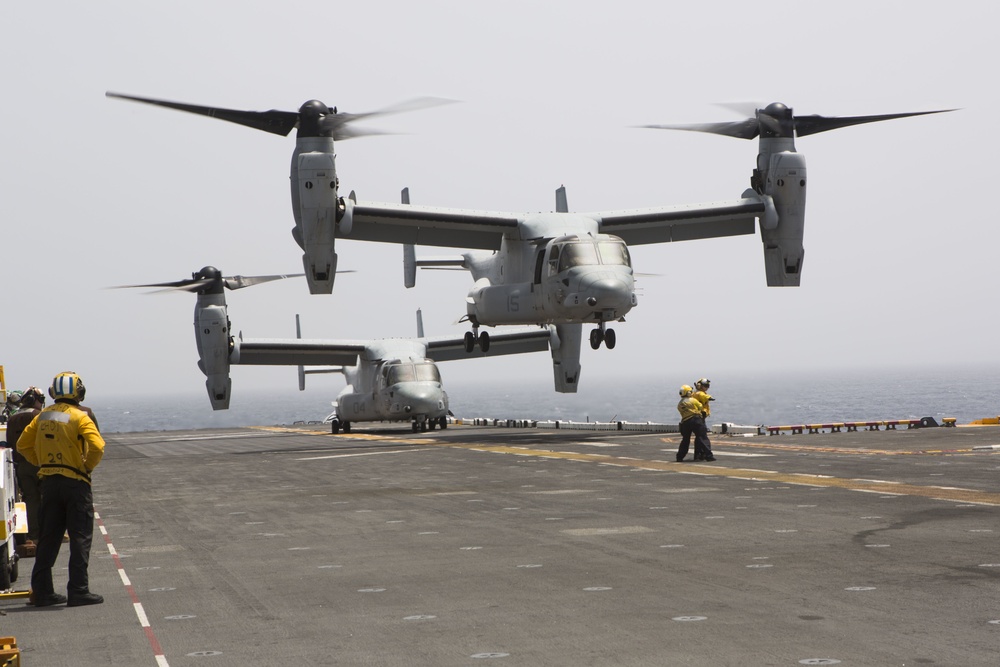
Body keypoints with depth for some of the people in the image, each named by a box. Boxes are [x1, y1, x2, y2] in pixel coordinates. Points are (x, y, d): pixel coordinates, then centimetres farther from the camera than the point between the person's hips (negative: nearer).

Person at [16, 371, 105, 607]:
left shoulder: (42, 416, 7)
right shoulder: (79, 417, -11)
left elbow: (23, 444, 13)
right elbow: (97, 446, -23)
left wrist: (42, 463, 13)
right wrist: (88, 466, -7)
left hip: (49, 481, 6)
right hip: (75, 482, -6)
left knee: (48, 537, 11)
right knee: (80, 537, 0)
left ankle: (42, 591, 14)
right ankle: (78, 591, -2)